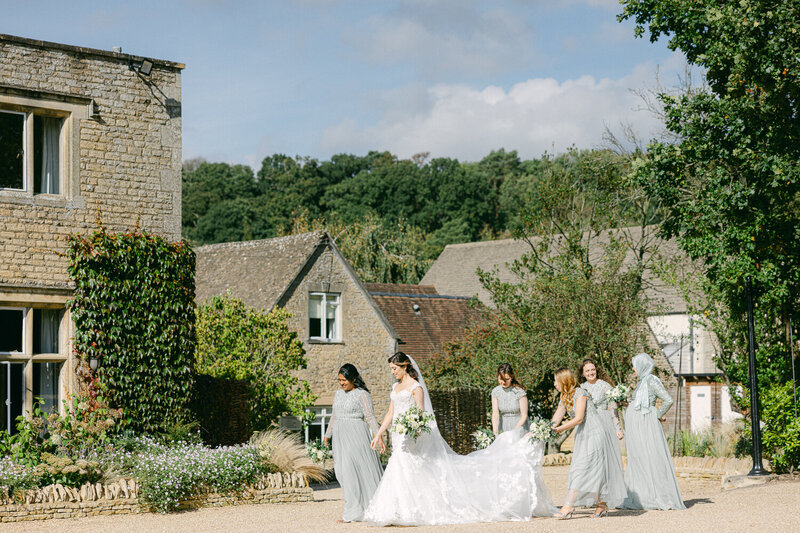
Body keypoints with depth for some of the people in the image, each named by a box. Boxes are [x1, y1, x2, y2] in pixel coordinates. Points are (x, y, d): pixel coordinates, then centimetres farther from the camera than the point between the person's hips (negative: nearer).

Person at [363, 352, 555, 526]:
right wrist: (379, 434, 13)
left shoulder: (415, 387, -7)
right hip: (399, 437, 8)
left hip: (412, 435, -8)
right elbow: (390, 414, 19)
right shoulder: (395, 387, 17)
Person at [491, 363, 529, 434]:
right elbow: (495, 414, -7)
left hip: (519, 426, -3)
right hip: (504, 428, 3)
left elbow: (524, 416, -11)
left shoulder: (519, 392, -15)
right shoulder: (495, 392, -3)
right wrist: (495, 433, -21)